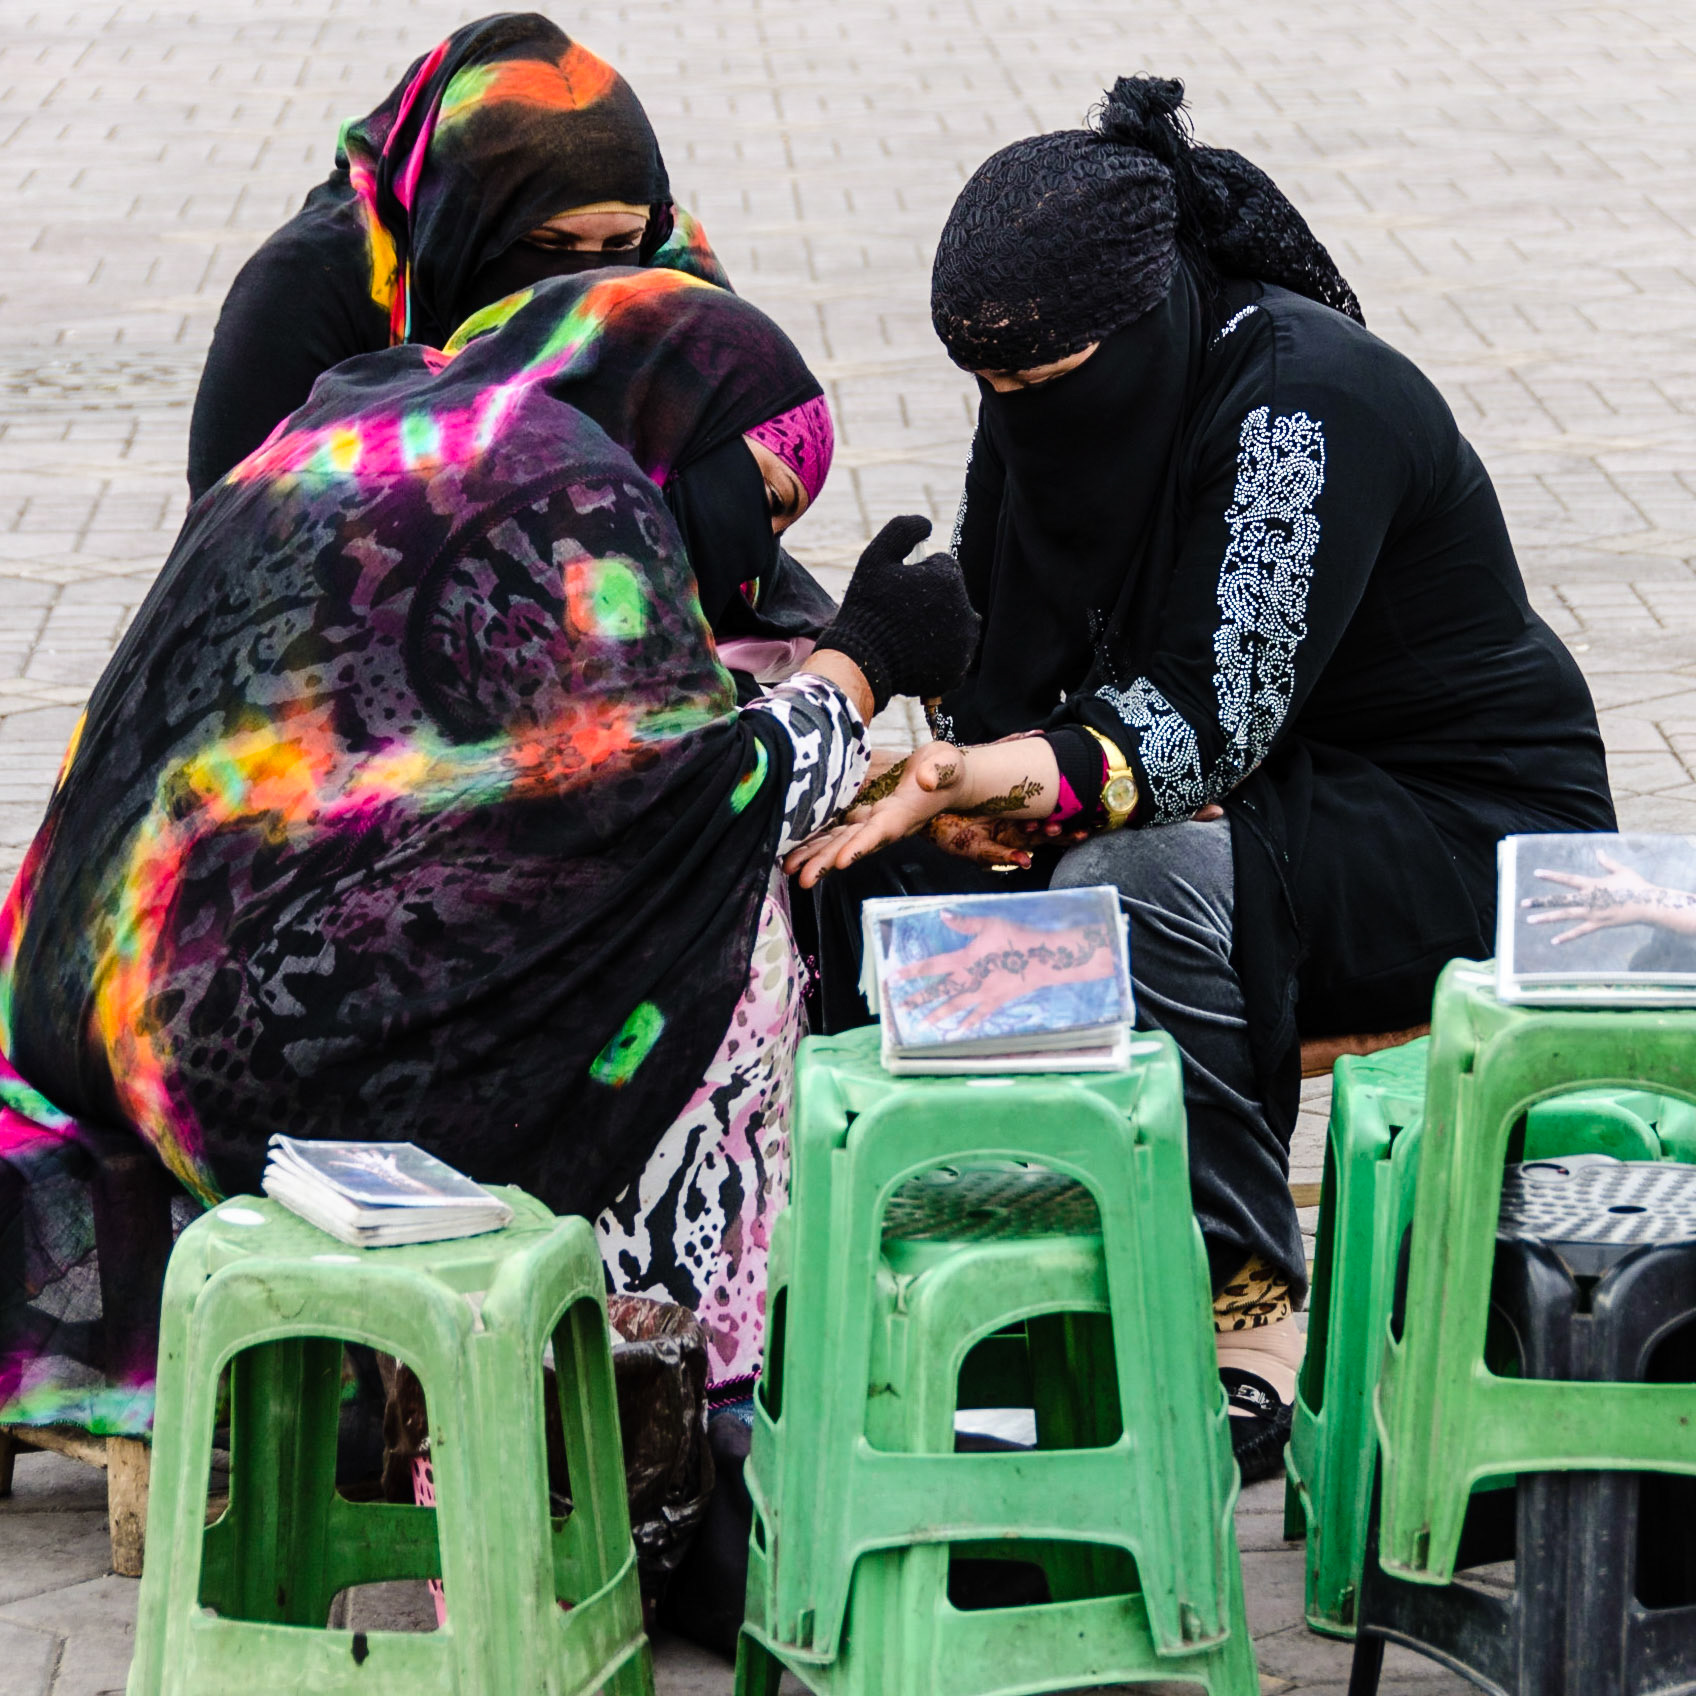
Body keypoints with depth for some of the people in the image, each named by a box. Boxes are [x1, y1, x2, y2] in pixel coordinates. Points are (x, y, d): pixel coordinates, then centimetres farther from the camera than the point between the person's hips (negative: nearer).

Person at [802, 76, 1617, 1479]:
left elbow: (1216, 716, -31)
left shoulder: (1299, 405, -25)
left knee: (1139, 877, -35)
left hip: (1465, 835, -8)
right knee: (895, 848, -10)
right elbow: (999, 632, 4)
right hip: (1252, 798, 8)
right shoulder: (1065, 393, -2)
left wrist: (1030, 775, -44)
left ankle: (1248, 1322, -27)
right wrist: (977, 783, -17)